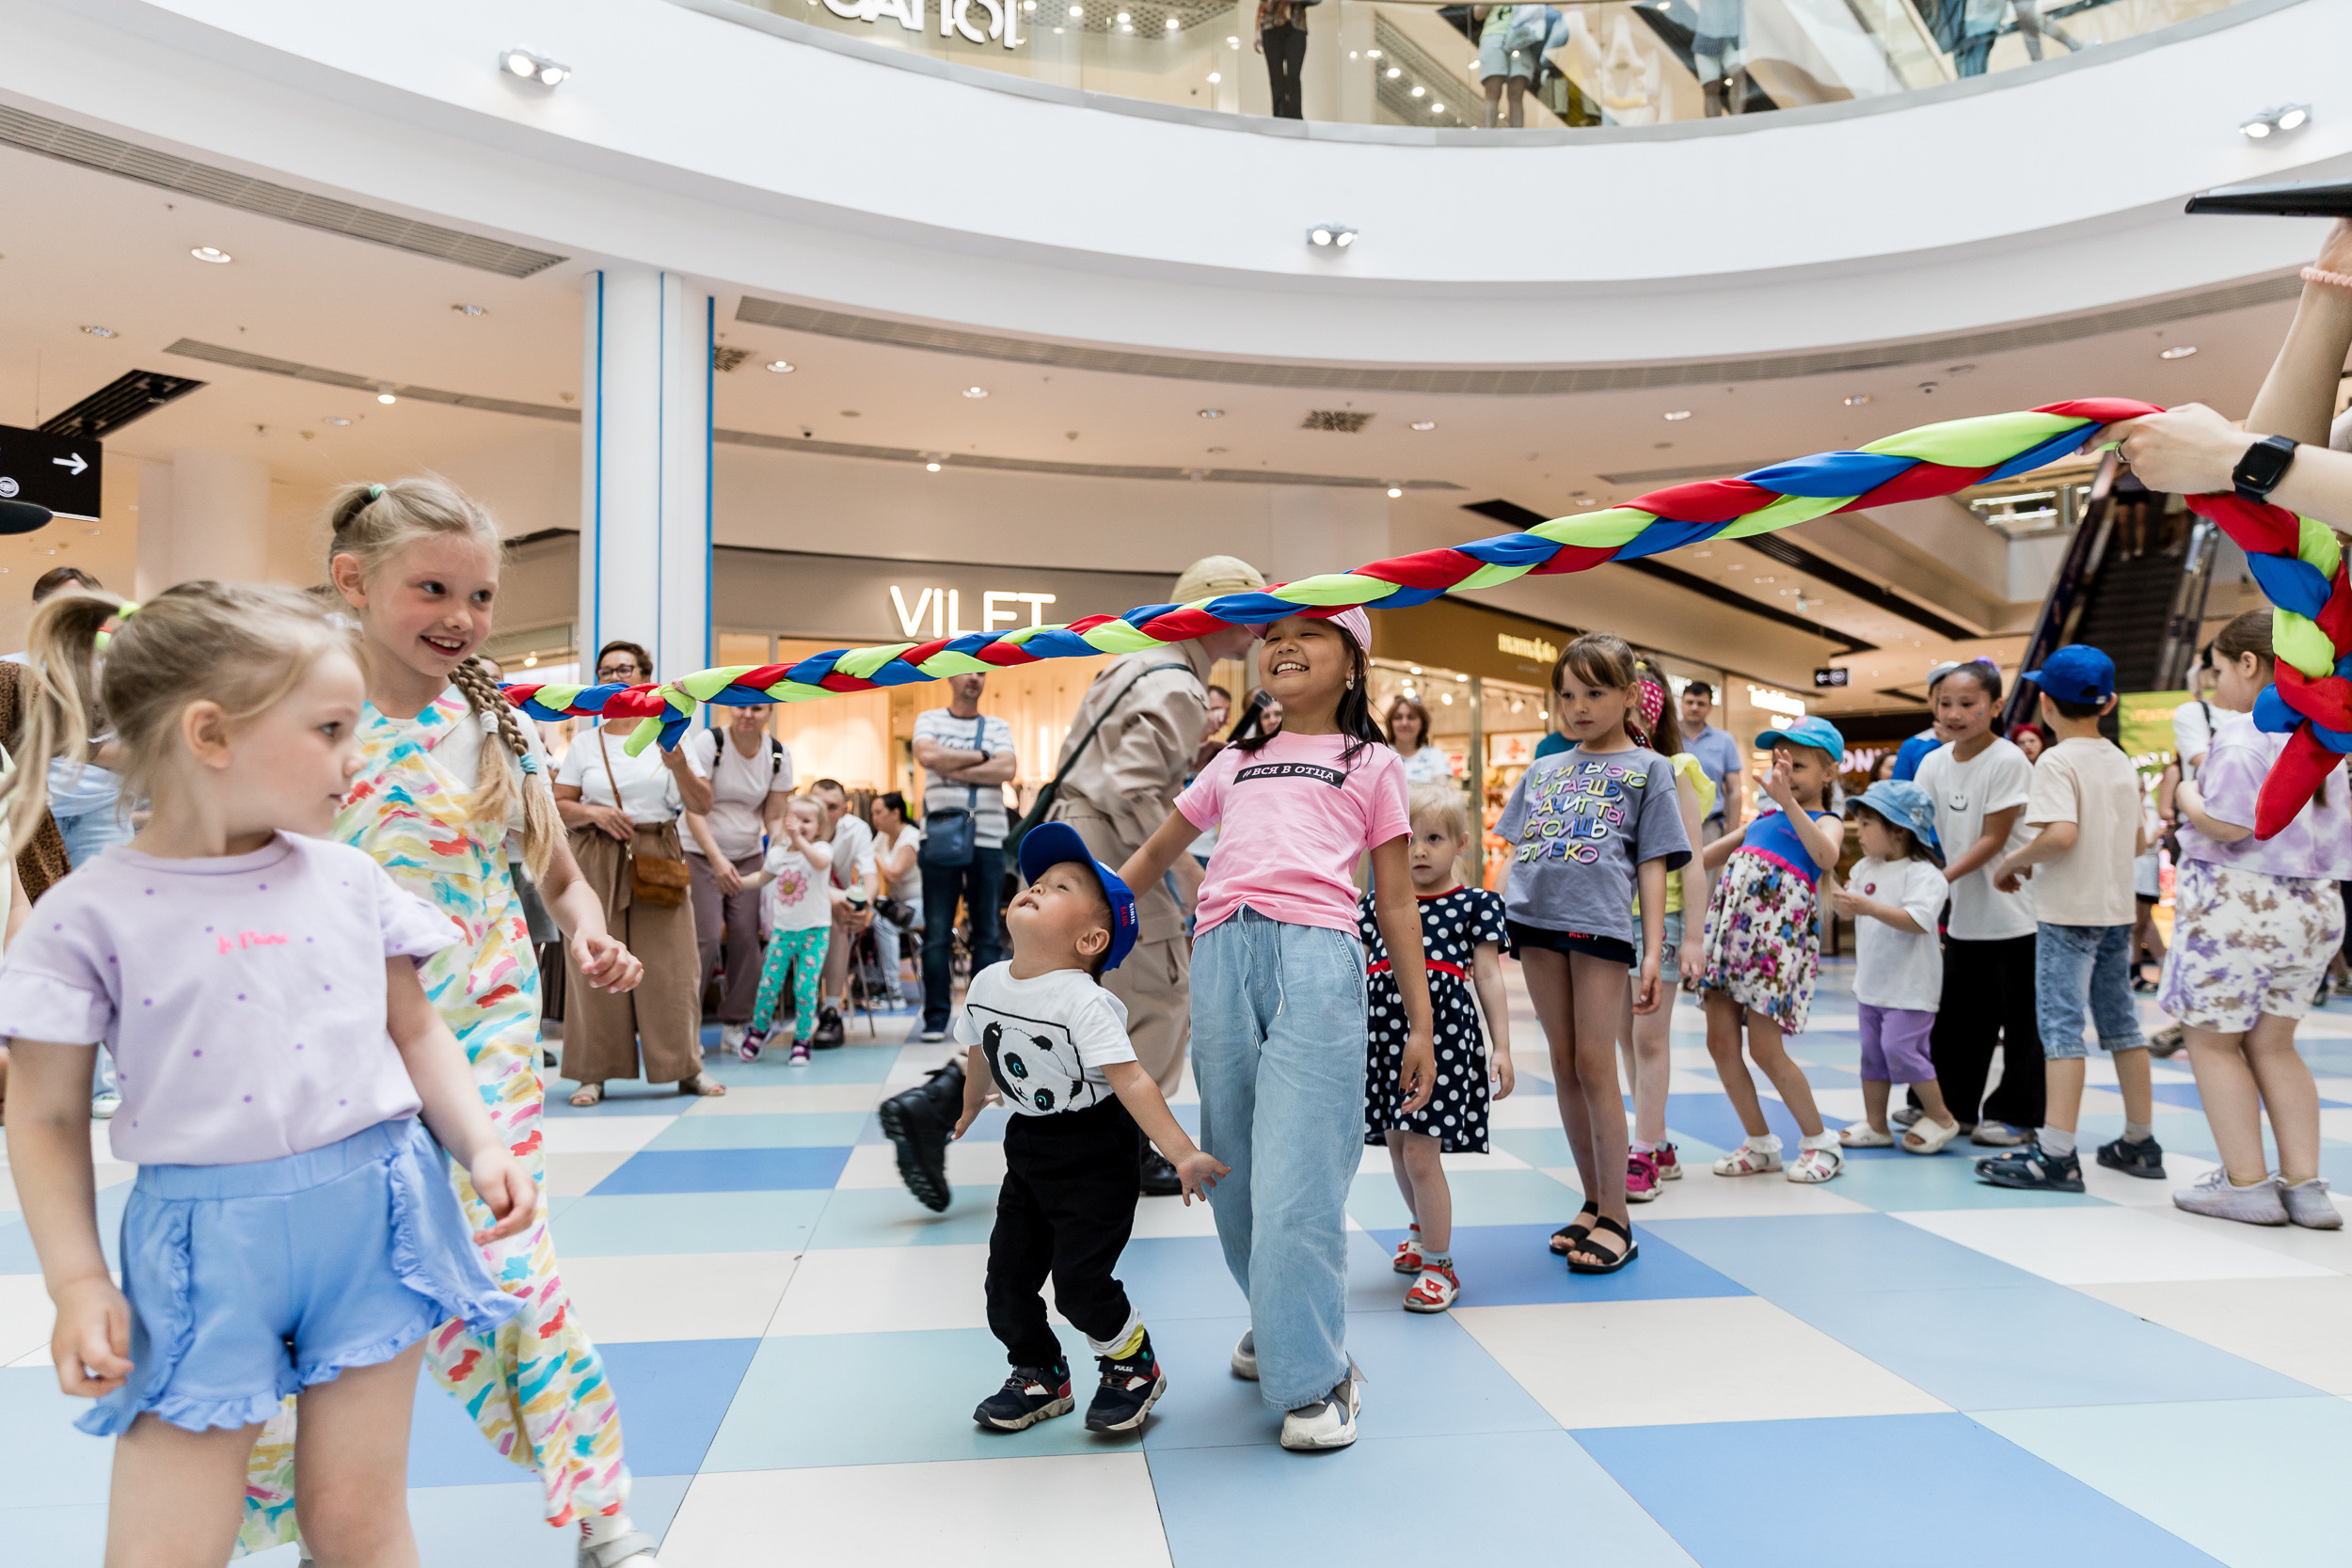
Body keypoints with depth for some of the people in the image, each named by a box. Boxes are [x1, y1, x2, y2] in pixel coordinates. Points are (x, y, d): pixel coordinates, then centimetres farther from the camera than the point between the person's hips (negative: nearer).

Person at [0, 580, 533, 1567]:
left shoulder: (347, 879, 2)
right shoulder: (91, 914, -6)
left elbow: (415, 1030, 11)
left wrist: (481, 1146, 0)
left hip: (375, 1215, 2)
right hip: (202, 1241, -2)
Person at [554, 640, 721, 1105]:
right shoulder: (584, 745, 10)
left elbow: (702, 806, 2)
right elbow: (558, 806, 7)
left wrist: (679, 767, -14)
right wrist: (592, 813, -12)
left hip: (658, 858, 0)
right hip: (597, 861, 1)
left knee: (669, 962, -2)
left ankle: (687, 1067, 7)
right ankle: (595, 1072, 6)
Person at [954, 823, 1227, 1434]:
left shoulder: (1084, 1002, -24)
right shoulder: (986, 984, -2)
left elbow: (1131, 1080, -28)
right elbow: (980, 1058, 16)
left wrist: (1182, 1154, -31)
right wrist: (968, 1115, 30)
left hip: (1094, 1153, -7)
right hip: (1028, 1145, 7)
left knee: (1079, 1279, -7)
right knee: (1008, 1273, 8)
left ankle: (1134, 1366, 21)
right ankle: (1040, 1376, 31)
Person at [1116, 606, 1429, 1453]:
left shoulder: (1371, 763, 16)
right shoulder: (1235, 762, 25)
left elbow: (1396, 901, 13)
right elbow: (1156, 853, 30)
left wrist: (1421, 1025, 8)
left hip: (1315, 957, -4)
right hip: (1221, 957, 4)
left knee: (1296, 1176, -8)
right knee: (1235, 1169, 10)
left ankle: (1314, 1375, 6)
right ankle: (1278, 1323, 32)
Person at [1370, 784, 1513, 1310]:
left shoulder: (1474, 905, 2)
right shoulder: (1376, 905, 10)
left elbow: (1489, 978, 1)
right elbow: (1355, 973, 15)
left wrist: (1501, 1047, -2)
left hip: (1443, 1036, -4)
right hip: (1387, 1034, 5)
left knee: (1421, 1153, -8)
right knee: (1396, 1145, 16)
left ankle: (1438, 1265, 9)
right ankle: (1423, 1230, 43)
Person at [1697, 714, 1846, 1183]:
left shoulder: (1823, 823, 2)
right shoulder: (1762, 820, 19)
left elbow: (1827, 857, -23)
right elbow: (1704, 855, 28)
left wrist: (1789, 802, -31)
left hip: (1775, 939, -6)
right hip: (1730, 930, 6)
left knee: (1765, 1050, -5)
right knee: (1720, 1044, 5)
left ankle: (1819, 1142, 16)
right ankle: (1759, 1144, 21)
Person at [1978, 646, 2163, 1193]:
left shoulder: (2058, 762, -13)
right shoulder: (2122, 763, 11)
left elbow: (2062, 833, -27)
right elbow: (2138, 840, 17)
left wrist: (2015, 861, -12)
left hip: (2068, 912, -8)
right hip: (2118, 910, 8)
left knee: (2061, 1025, -8)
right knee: (2120, 1021, 15)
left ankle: (2056, 1154, -10)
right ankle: (2140, 1143, 23)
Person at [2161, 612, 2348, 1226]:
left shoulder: (2243, 731, -15)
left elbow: (2227, 823, -23)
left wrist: (2187, 797, -5)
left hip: (2239, 900, -8)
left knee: (2214, 1041, 5)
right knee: (2273, 1044, 15)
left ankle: (2247, 1185, 8)